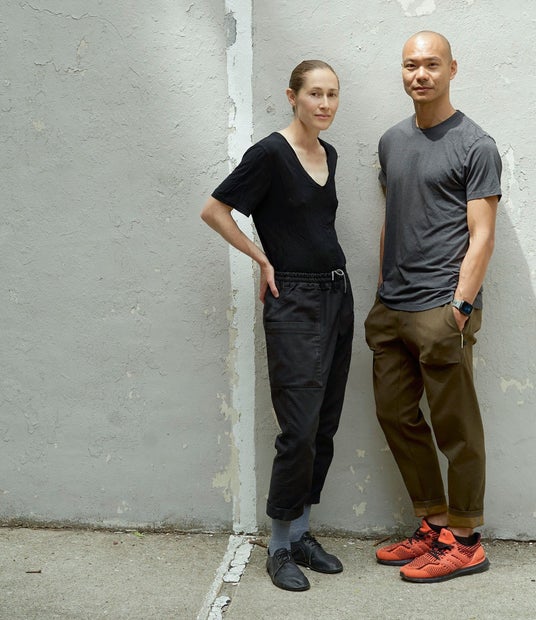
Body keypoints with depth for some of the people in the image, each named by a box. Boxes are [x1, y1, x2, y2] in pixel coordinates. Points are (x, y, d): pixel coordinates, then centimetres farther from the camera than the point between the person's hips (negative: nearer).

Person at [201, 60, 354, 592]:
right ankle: (280, 546, 10)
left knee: (325, 426, 10)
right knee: (299, 429, -7)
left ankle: (302, 533, 23)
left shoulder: (328, 155, 12)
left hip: (336, 294, 8)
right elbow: (214, 211, -9)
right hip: (294, 303, -7)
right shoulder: (270, 153, -11)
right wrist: (264, 260, -7)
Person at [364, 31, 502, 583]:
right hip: (391, 310, 8)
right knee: (396, 416, 13)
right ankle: (433, 525, 26)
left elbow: (481, 236, -9)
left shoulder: (474, 146, -5)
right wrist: (381, 296, 16)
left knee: (455, 428, 1)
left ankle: (463, 542, 15)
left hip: (440, 310, -7)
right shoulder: (392, 142, 16)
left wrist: (460, 307, -17)